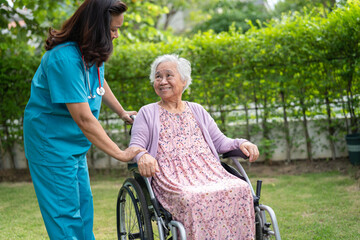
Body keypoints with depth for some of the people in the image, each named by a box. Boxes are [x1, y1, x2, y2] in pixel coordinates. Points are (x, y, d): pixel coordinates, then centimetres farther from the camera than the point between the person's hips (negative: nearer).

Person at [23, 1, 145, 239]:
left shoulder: (92, 52, 0)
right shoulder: (65, 59, -29)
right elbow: (84, 119, -30)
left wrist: (122, 112, 29)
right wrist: (120, 153, -26)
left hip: (75, 144, 9)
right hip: (51, 145, -9)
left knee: (83, 209, 15)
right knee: (65, 215, -4)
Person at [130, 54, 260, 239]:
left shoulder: (197, 111, 25)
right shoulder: (147, 113, 16)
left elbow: (220, 142, 22)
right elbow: (135, 146, 3)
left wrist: (241, 143, 0)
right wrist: (142, 156, -22)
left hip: (209, 173, 4)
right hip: (172, 180, -3)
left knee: (241, 189, -27)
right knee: (192, 199, -38)